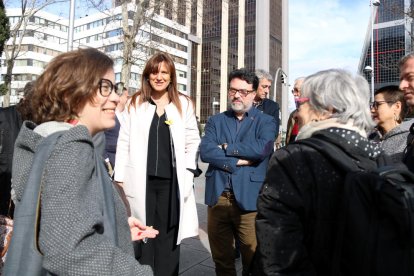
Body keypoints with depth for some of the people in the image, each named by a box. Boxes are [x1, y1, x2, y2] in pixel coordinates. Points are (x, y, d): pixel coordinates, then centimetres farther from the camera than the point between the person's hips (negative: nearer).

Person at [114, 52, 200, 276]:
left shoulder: (184, 104, 7)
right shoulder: (134, 103, 6)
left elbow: (193, 142, 6)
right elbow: (123, 144, 4)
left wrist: (188, 171, -4)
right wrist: (120, 179, -1)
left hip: (172, 181, 0)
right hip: (141, 180, 0)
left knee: (168, 235, 9)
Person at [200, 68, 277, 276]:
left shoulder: (265, 121, 3)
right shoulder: (215, 121, 9)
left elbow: (262, 148, -17)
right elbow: (205, 151, -7)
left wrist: (226, 147, -9)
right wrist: (238, 161, -12)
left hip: (249, 199, -2)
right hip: (217, 197, 3)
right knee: (221, 259, 17)